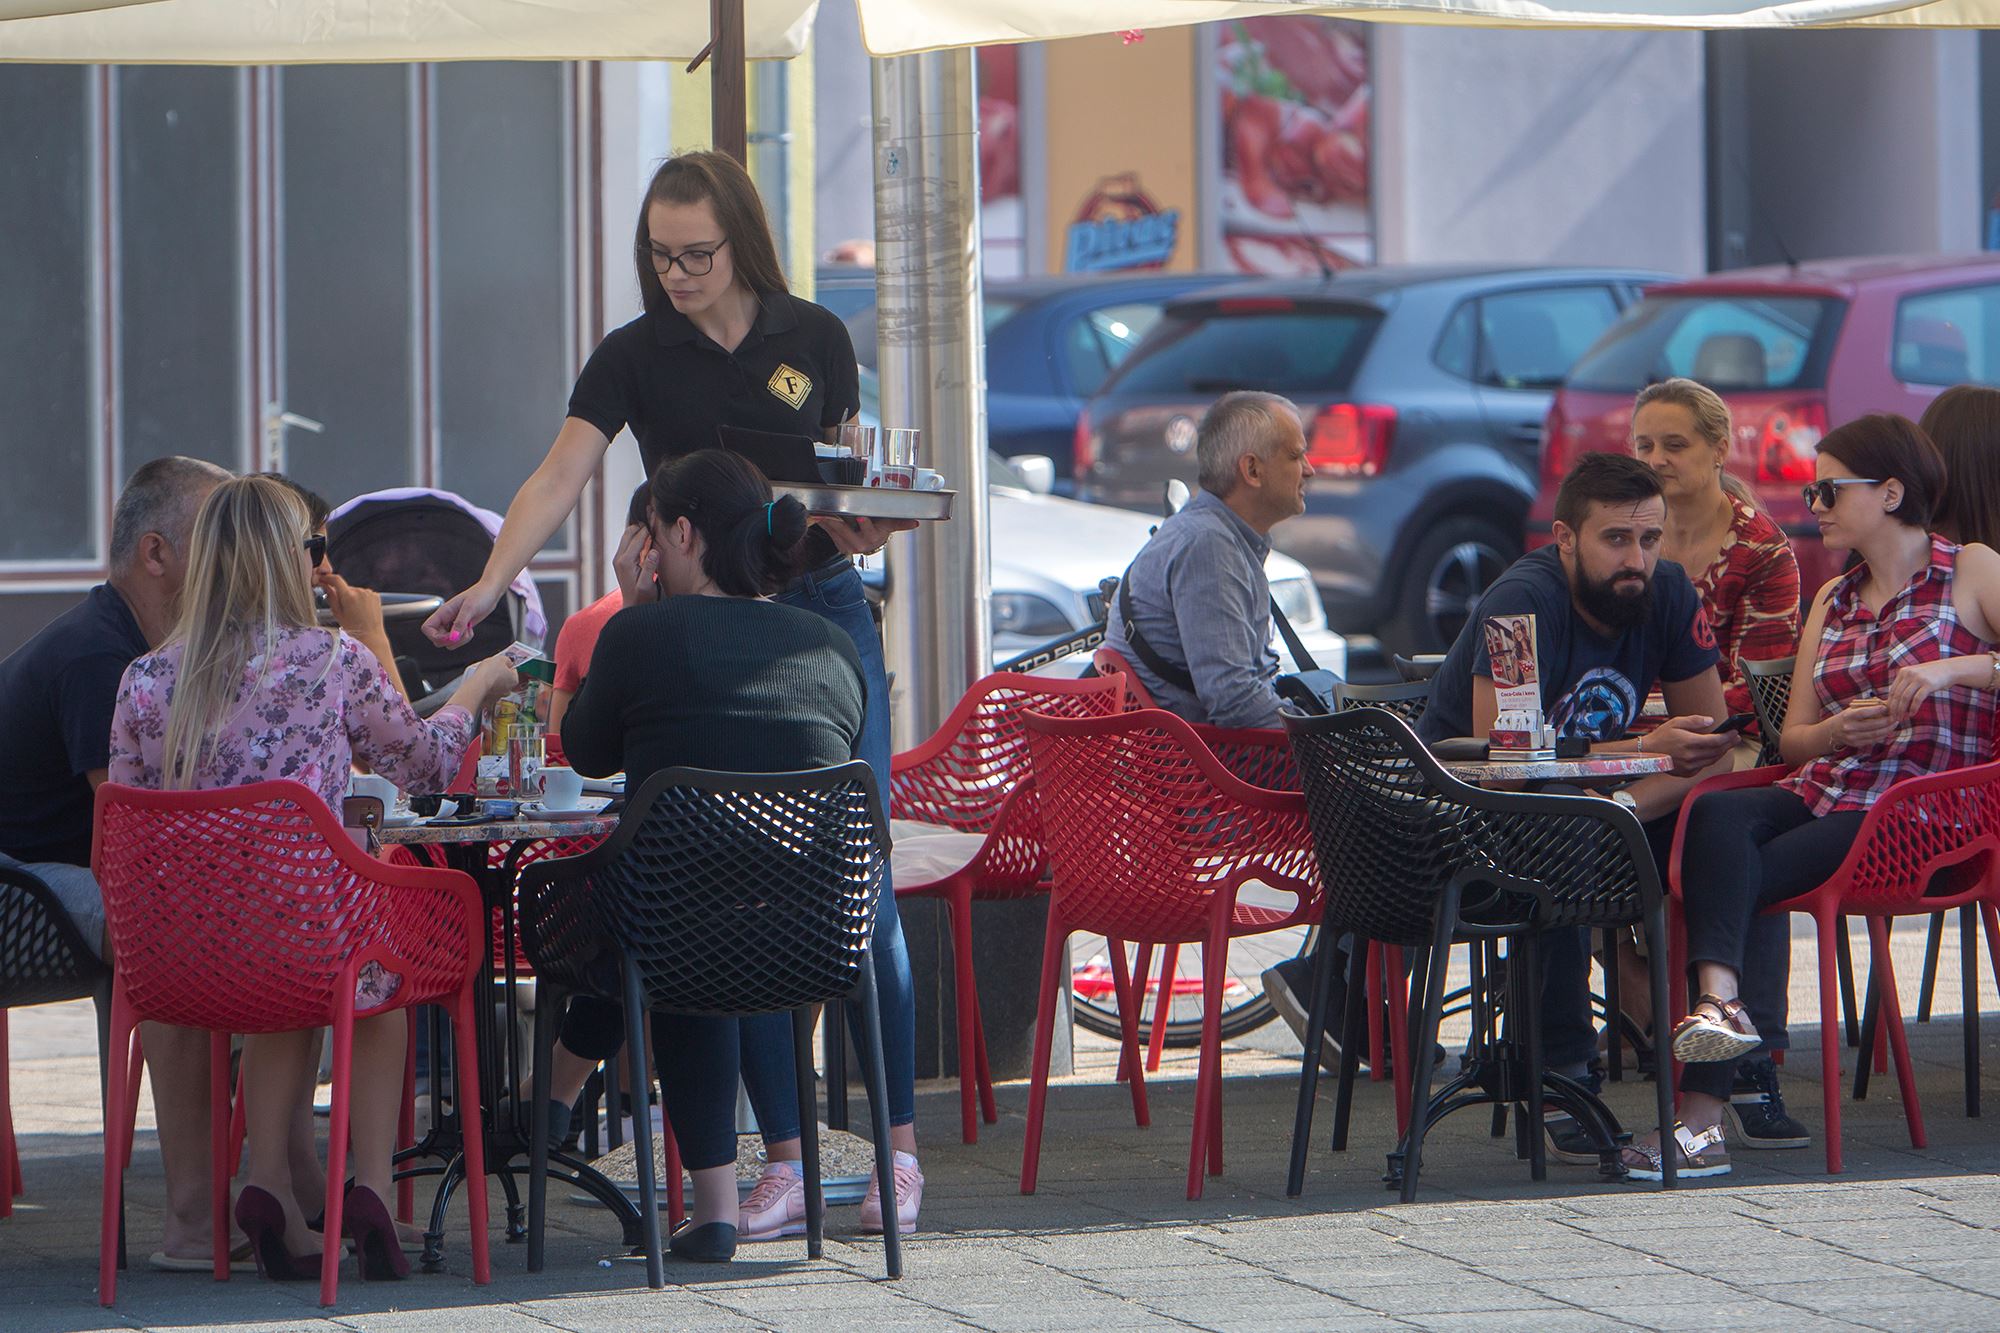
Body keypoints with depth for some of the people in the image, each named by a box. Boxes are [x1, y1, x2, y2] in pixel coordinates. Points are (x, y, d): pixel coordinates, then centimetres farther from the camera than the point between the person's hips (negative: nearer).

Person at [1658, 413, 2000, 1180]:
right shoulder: (1832, 602, 23)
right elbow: (1792, 738, 19)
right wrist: (1836, 731, -3)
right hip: (1821, 795, 6)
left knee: (1729, 879, -27)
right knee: (1717, 814, -29)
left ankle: (1702, 1113, -35)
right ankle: (1721, 1003, -47)